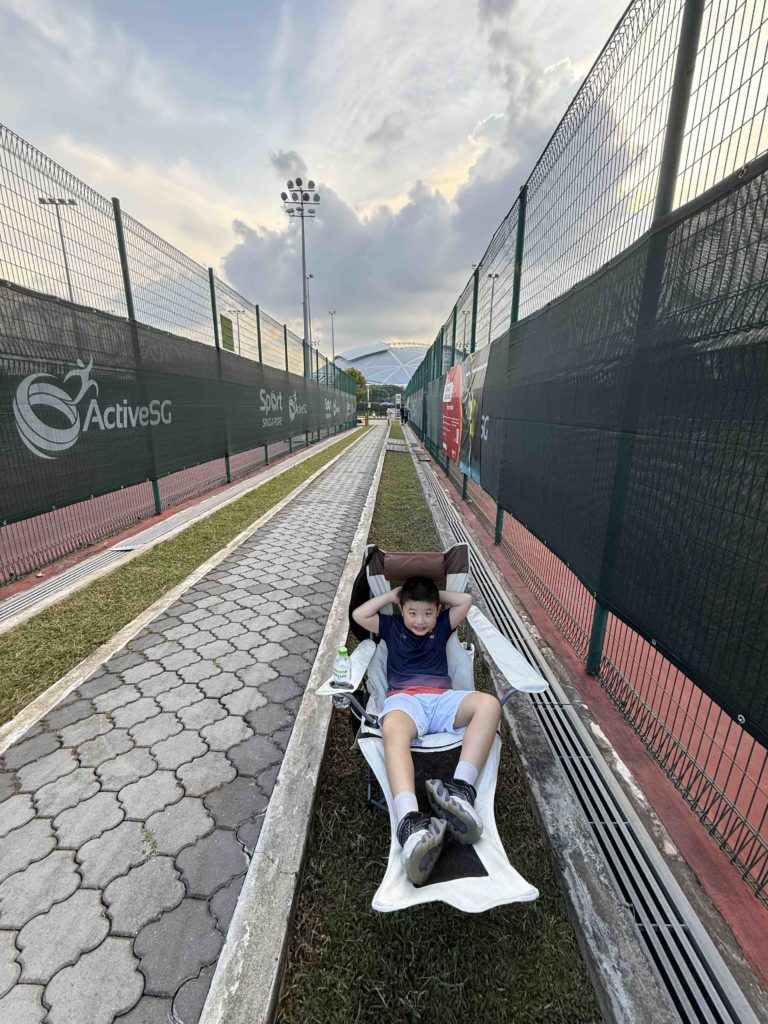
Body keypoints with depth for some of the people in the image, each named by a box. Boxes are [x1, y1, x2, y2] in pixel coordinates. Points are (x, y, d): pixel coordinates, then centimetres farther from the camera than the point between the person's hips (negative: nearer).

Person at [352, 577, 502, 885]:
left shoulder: (442, 626, 27)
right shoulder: (391, 626, 24)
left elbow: (466, 600, 21)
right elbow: (359, 615, 13)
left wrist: (436, 594, 25)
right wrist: (391, 594, 18)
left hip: (443, 698, 3)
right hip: (404, 698, -2)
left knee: (489, 704, -30)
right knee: (393, 728, -41)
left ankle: (461, 788, -43)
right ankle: (410, 822, -59)